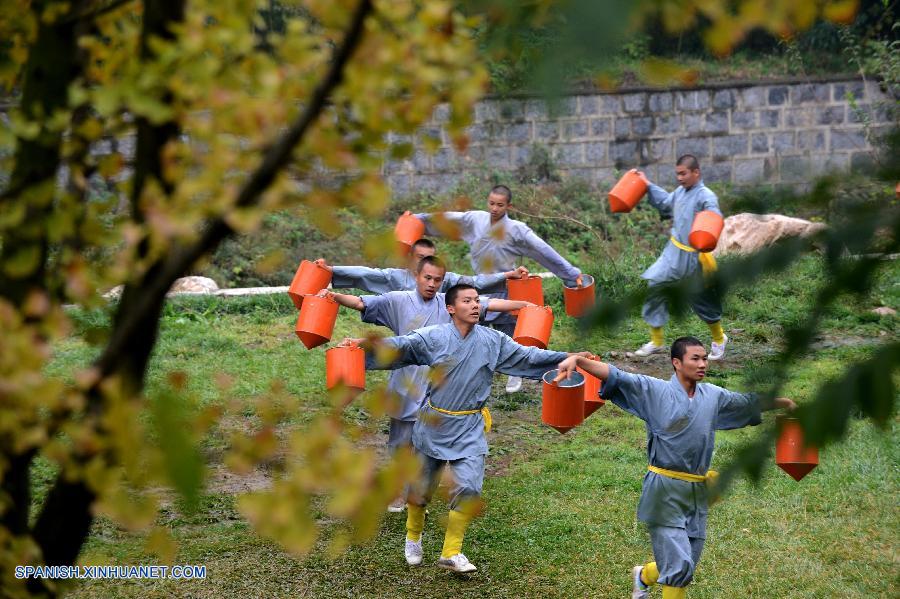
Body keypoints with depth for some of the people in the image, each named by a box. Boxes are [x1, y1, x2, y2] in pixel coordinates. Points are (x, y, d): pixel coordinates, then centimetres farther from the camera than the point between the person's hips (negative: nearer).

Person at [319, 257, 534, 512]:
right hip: (405, 388, -1)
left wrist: (525, 305, -7)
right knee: (400, 443, 11)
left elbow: (489, 304, -2)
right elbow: (361, 303, -13)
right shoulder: (398, 301, -5)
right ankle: (401, 492, 30)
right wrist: (334, 296, -29)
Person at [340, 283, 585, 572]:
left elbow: (528, 357, 0)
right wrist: (362, 344, -33)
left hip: (469, 429, 1)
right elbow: (398, 346, -19)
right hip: (432, 426, -1)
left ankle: (451, 552, 6)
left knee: (469, 488, -12)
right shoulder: (433, 338, -9)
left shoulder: (493, 341, -2)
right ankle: (413, 537, 41)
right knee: (420, 488, 12)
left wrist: (568, 358, -6)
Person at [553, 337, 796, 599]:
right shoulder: (654, 391, -7)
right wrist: (577, 360, -32)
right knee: (679, 566, -10)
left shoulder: (714, 396, 8)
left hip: (697, 493, 6)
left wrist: (786, 403, 30)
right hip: (665, 491, -5)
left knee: (685, 566, 13)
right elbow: (615, 377, -18)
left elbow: (752, 402, 24)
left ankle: (644, 575, 43)